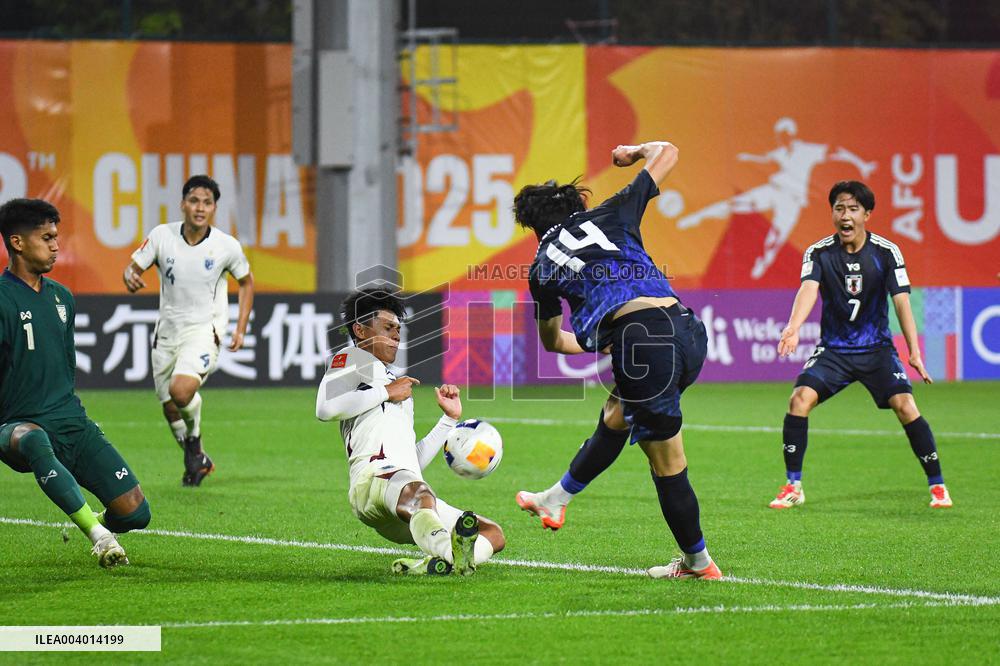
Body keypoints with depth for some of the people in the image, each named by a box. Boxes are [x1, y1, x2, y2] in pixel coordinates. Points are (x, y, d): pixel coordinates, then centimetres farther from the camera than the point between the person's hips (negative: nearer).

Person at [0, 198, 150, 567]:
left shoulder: (62, 297, 14)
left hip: (73, 423, 6)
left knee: (136, 513, -7)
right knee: (34, 441, -45)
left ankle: (100, 523, 31)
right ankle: (99, 536, -42)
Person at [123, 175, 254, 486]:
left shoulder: (227, 246, -9)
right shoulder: (162, 236, -7)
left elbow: (246, 281, 9)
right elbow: (133, 266, 2)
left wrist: (240, 329, 3)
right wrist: (131, 276, -23)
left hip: (205, 329, -3)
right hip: (168, 330, 3)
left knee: (181, 390, -28)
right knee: (170, 408, 9)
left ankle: (195, 439, 2)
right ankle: (197, 461, 35)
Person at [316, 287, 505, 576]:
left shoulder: (394, 383, 40)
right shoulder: (353, 358, 16)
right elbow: (326, 408, -7)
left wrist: (449, 419, 30)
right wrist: (387, 392, 3)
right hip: (374, 476, -9)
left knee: (493, 534, -6)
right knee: (419, 493, -42)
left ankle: (430, 563, -35)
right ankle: (451, 548, -75)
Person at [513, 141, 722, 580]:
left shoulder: (542, 268, 20)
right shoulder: (610, 216, 23)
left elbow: (552, 340, 37)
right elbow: (667, 152, 32)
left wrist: (597, 345, 56)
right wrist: (634, 152, 55)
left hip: (639, 338, -5)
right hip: (688, 329, 5)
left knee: (668, 466, 10)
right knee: (615, 417, 28)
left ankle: (698, 562, 20)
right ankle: (556, 500, 44)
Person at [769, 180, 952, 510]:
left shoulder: (886, 252, -9)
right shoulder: (819, 253, -8)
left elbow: (901, 300, -13)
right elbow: (808, 289, -24)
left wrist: (914, 352, -23)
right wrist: (793, 328, -44)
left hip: (877, 348, -1)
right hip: (833, 349, 1)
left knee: (905, 406, -19)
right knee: (799, 399, -18)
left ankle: (937, 486, -4)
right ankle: (792, 488, -5)